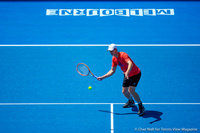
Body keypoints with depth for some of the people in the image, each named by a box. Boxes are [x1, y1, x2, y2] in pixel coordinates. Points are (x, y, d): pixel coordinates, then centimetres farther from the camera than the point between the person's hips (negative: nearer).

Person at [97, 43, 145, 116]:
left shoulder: (123, 55, -27)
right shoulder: (114, 59, -2)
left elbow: (131, 64, -44)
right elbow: (112, 71, 7)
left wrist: (127, 72, -63)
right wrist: (102, 77, 1)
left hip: (135, 74, -8)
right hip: (127, 75, 8)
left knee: (131, 90, -23)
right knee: (124, 91, 10)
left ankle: (141, 107, -7)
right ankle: (131, 102, 43)